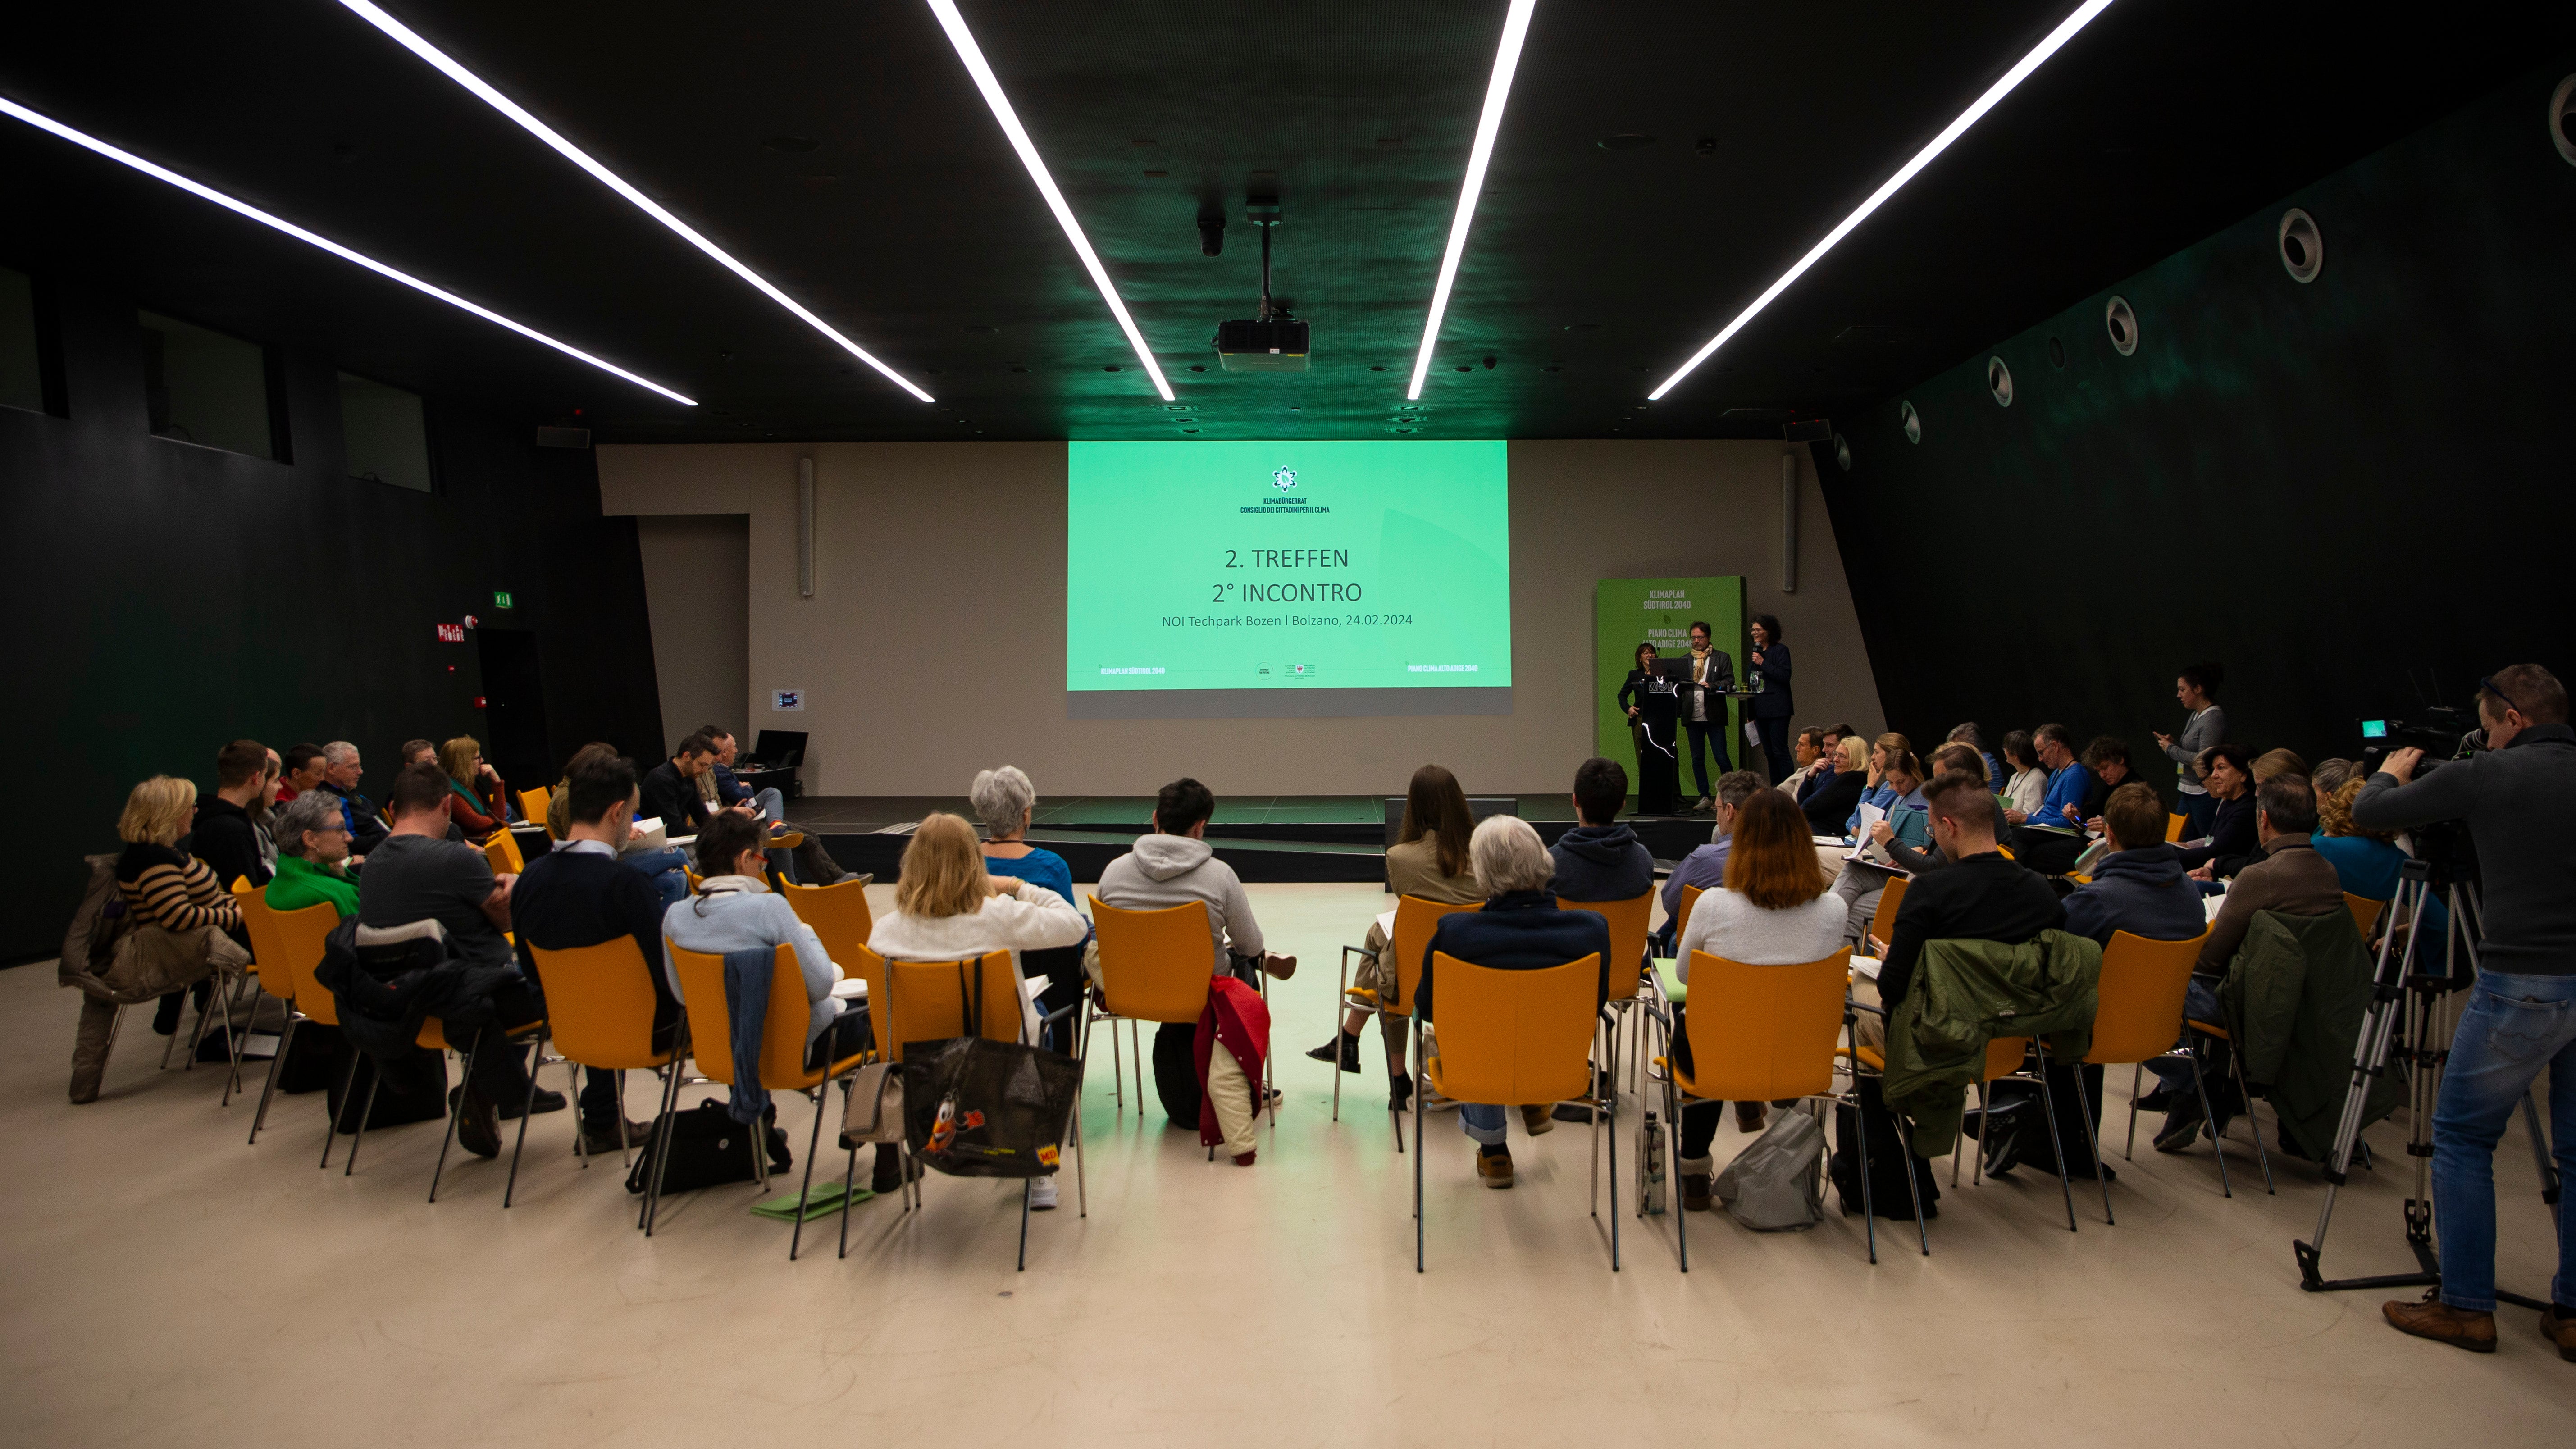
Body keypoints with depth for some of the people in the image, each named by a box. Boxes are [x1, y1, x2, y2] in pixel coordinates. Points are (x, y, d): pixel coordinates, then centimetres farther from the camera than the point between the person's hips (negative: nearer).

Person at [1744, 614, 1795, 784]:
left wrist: (1763, 663, -17)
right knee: (1769, 753, 10)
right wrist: (1750, 713, 18)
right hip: (1759, 709, 8)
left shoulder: (1780, 650, -5)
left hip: (1777, 709, -8)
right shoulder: (1755, 652, 16)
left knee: (1780, 752, -10)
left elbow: (1785, 676, -17)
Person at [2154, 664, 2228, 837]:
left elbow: (2204, 760, -23)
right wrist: (2173, 742, 5)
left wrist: (2171, 749, -12)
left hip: (2205, 795, -10)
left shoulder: (2214, 718, -15)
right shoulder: (2195, 716, 15)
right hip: (2189, 792, 10)